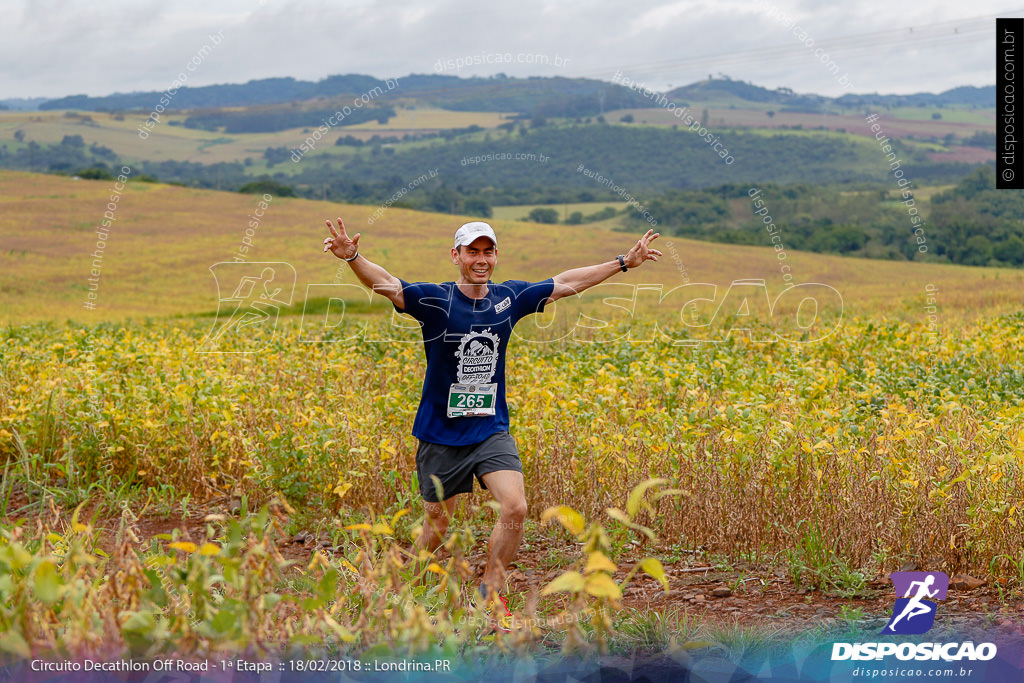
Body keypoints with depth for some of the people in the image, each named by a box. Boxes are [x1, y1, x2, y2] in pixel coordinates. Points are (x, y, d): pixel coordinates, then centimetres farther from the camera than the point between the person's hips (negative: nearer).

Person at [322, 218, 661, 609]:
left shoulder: (510, 298, 1)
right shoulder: (434, 300, -10)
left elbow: (566, 282, 12)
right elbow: (385, 283, -25)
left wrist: (623, 262, 15)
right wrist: (353, 258, -45)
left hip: (491, 430, 3)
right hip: (441, 434, -3)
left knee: (515, 508, -16)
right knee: (436, 526, 8)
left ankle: (489, 595, 2)